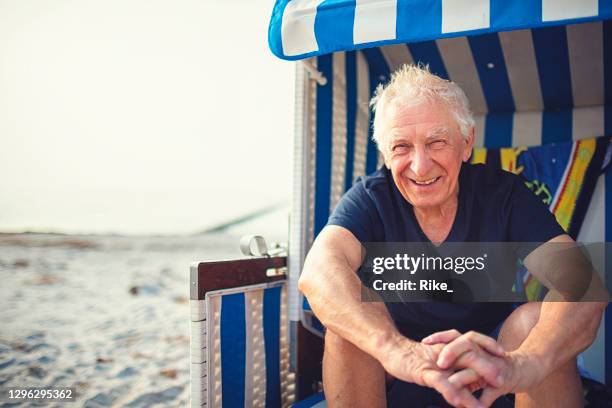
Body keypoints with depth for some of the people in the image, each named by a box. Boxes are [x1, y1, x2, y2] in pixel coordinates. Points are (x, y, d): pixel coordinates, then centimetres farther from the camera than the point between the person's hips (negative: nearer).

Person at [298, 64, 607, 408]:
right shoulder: (371, 198, -13)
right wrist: (396, 349, -52)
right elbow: (318, 273, -33)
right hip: (395, 379, 0)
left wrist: (526, 363, -48)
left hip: (484, 380, 0)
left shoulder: (502, 194, -12)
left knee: (537, 317, -27)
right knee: (353, 306, -27)